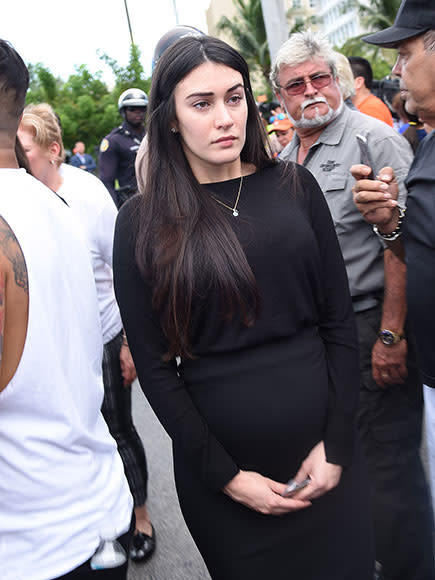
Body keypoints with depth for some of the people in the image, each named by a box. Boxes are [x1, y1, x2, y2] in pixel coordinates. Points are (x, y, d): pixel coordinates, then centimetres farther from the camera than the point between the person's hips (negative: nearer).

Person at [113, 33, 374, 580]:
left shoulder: (294, 187, 0)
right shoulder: (143, 222, -6)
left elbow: (339, 319, 1)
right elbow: (154, 365, -6)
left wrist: (336, 443, -4)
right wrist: (226, 476, -8)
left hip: (323, 448, 2)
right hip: (220, 451, -2)